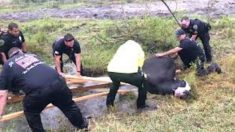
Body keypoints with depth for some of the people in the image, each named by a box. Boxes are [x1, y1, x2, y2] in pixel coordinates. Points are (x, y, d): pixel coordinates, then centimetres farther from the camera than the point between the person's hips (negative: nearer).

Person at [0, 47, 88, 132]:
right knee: (68, 106, 28)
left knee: (31, 114, 27)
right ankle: (82, 125, 48)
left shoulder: (7, 65, 20)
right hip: (57, 81, 5)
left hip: (37, 90, -4)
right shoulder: (30, 55, 30)